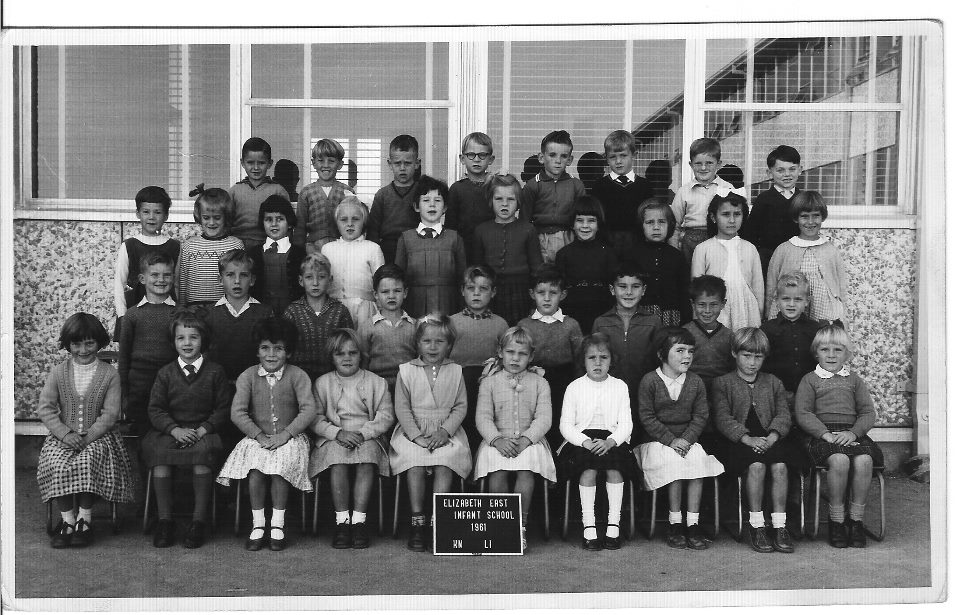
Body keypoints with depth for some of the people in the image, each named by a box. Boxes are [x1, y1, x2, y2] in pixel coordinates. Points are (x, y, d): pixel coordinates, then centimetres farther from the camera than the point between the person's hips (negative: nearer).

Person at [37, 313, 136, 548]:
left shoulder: (109, 374, 2)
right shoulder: (58, 373, 7)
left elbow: (110, 414, -4)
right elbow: (45, 408, 0)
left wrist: (88, 437, -16)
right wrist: (66, 434, -14)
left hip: (98, 436, -2)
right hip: (63, 436, 2)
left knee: (87, 463, -31)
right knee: (57, 465, -27)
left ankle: (84, 519, -18)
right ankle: (67, 519, -17)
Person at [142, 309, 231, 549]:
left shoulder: (215, 372, 6)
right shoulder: (165, 373, 10)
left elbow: (224, 408, 3)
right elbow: (155, 409, 5)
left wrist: (202, 430, -12)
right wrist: (176, 430, -12)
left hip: (204, 431, -2)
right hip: (170, 429, 2)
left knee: (204, 453, -32)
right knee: (159, 453, -28)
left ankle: (199, 522, -21)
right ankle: (164, 521, -14)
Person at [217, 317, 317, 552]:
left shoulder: (297, 376, 0)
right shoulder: (248, 376, 5)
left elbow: (309, 410, -9)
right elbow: (237, 412, -3)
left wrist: (286, 434, -18)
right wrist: (259, 435, -14)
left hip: (290, 438, -1)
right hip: (257, 437, 2)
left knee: (279, 466, -31)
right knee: (255, 470, -28)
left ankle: (277, 525, -16)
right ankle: (258, 525, -13)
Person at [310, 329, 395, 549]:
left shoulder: (376, 382, 9)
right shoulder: (322, 383, 10)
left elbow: (386, 415, 2)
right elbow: (315, 418, 3)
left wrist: (363, 433, -13)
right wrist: (337, 433, -15)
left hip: (368, 437, 0)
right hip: (334, 438, 0)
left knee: (366, 462, -32)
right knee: (338, 462, -32)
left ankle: (359, 520, -29)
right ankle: (342, 521, -26)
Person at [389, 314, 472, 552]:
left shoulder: (455, 371, 9)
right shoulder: (406, 371, 6)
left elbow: (461, 407, 6)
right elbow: (402, 408, 2)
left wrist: (445, 431, -10)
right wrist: (417, 435, -11)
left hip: (446, 432, 0)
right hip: (413, 432, 0)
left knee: (444, 467, -27)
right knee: (415, 466, -27)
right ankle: (417, 522, -21)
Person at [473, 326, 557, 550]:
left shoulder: (539, 383, 10)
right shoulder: (490, 381, 10)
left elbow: (544, 418, 0)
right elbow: (483, 417, 1)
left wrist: (526, 439, -18)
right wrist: (497, 439, -18)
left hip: (529, 440, 0)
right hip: (497, 440, 0)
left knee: (526, 469, -31)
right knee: (497, 472, -30)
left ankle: (521, 525, -18)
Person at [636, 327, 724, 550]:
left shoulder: (696, 382, 7)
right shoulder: (649, 381, -4)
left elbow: (701, 415, 5)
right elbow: (646, 417, -7)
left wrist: (686, 439, -12)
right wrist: (670, 440, -15)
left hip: (687, 439, 3)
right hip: (656, 440, -3)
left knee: (698, 459, -27)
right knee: (674, 461, -31)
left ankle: (693, 524, -20)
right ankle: (675, 525, -18)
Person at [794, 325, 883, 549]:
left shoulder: (854, 380, 20)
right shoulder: (809, 380, 12)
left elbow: (868, 413, 11)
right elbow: (803, 414, 0)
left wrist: (853, 432, -9)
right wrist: (826, 433, -14)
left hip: (852, 433, 3)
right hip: (822, 434, -3)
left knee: (864, 461, -29)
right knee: (839, 461, -33)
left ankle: (856, 520, -13)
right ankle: (836, 521, -17)